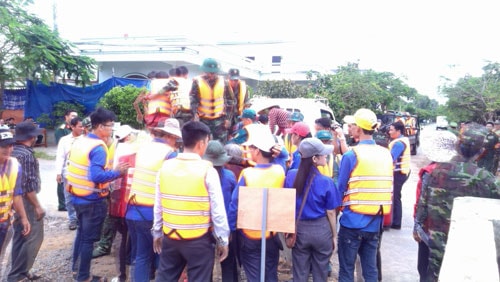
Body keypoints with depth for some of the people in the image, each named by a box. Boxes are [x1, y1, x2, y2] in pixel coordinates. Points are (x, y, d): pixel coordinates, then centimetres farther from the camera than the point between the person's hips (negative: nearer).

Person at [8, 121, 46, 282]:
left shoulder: (13, 151, 8)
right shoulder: (26, 154, -19)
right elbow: (28, 184, -22)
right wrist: (37, 206, -17)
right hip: (26, 201, -10)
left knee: (20, 237, 16)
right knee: (34, 238, -2)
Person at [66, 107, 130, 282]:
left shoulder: (79, 142, 5)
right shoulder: (98, 148, -22)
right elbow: (96, 176, -31)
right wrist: (117, 172, -19)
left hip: (77, 196, 9)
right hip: (93, 200, -9)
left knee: (81, 232, 24)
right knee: (88, 238, 5)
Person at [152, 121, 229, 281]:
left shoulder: (165, 167, -2)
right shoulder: (208, 170, -14)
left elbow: (158, 206, 5)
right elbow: (217, 210, -11)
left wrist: (157, 233, 18)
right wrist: (223, 240, 0)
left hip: (170, 237, 4)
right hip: (199, 240, -4)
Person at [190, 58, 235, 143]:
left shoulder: (223, 82, 1)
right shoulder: (197, 82, -6)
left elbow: (229, 101, 7)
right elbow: (192, 100, -10)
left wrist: (228, 118, 2)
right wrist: (195, 114, -25)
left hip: (219, 119, 1)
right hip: (203, 119, -1)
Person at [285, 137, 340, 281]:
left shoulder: (290, 176, -9)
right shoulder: (326, 182, -17)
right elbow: (330, 212, -8)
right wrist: (334, 235, 6)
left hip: (299, 229, 2)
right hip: (322, 230, -2)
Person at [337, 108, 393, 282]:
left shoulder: (351, 155, -13)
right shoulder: (386, 154, 4)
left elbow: (340, 189, -8)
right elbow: (388, 188, 11)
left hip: (352, 222, -5)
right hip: (375, 223, 5)